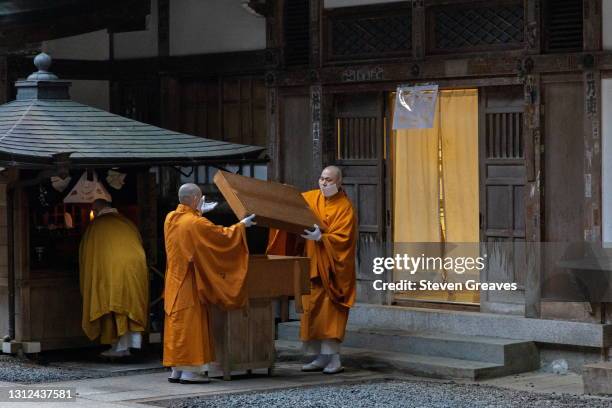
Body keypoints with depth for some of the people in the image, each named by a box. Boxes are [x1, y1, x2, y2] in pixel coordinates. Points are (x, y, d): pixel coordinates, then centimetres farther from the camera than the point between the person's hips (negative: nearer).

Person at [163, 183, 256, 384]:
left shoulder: (170, 219, 4)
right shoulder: (196, 223, -19)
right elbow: (222, 235, -8)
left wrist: (198, 212, 39)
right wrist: (241, 225, 8)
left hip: (174, 282, 8)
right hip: (190, 283, -8)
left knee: (177, 323, 11)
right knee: (191, 323, -4)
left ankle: (176, 370, 14)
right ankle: (190, 371, -3)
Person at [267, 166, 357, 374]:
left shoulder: (345, 207, -8)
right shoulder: (310, 198, 8)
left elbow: (343, 238, -15)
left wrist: (321, 237, -28)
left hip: (331, 269, -6)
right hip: (312, 265, 6)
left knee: (329, 312, -9)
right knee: (312, 311, 6)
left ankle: (334, 359, -5)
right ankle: (320, 357, 12)